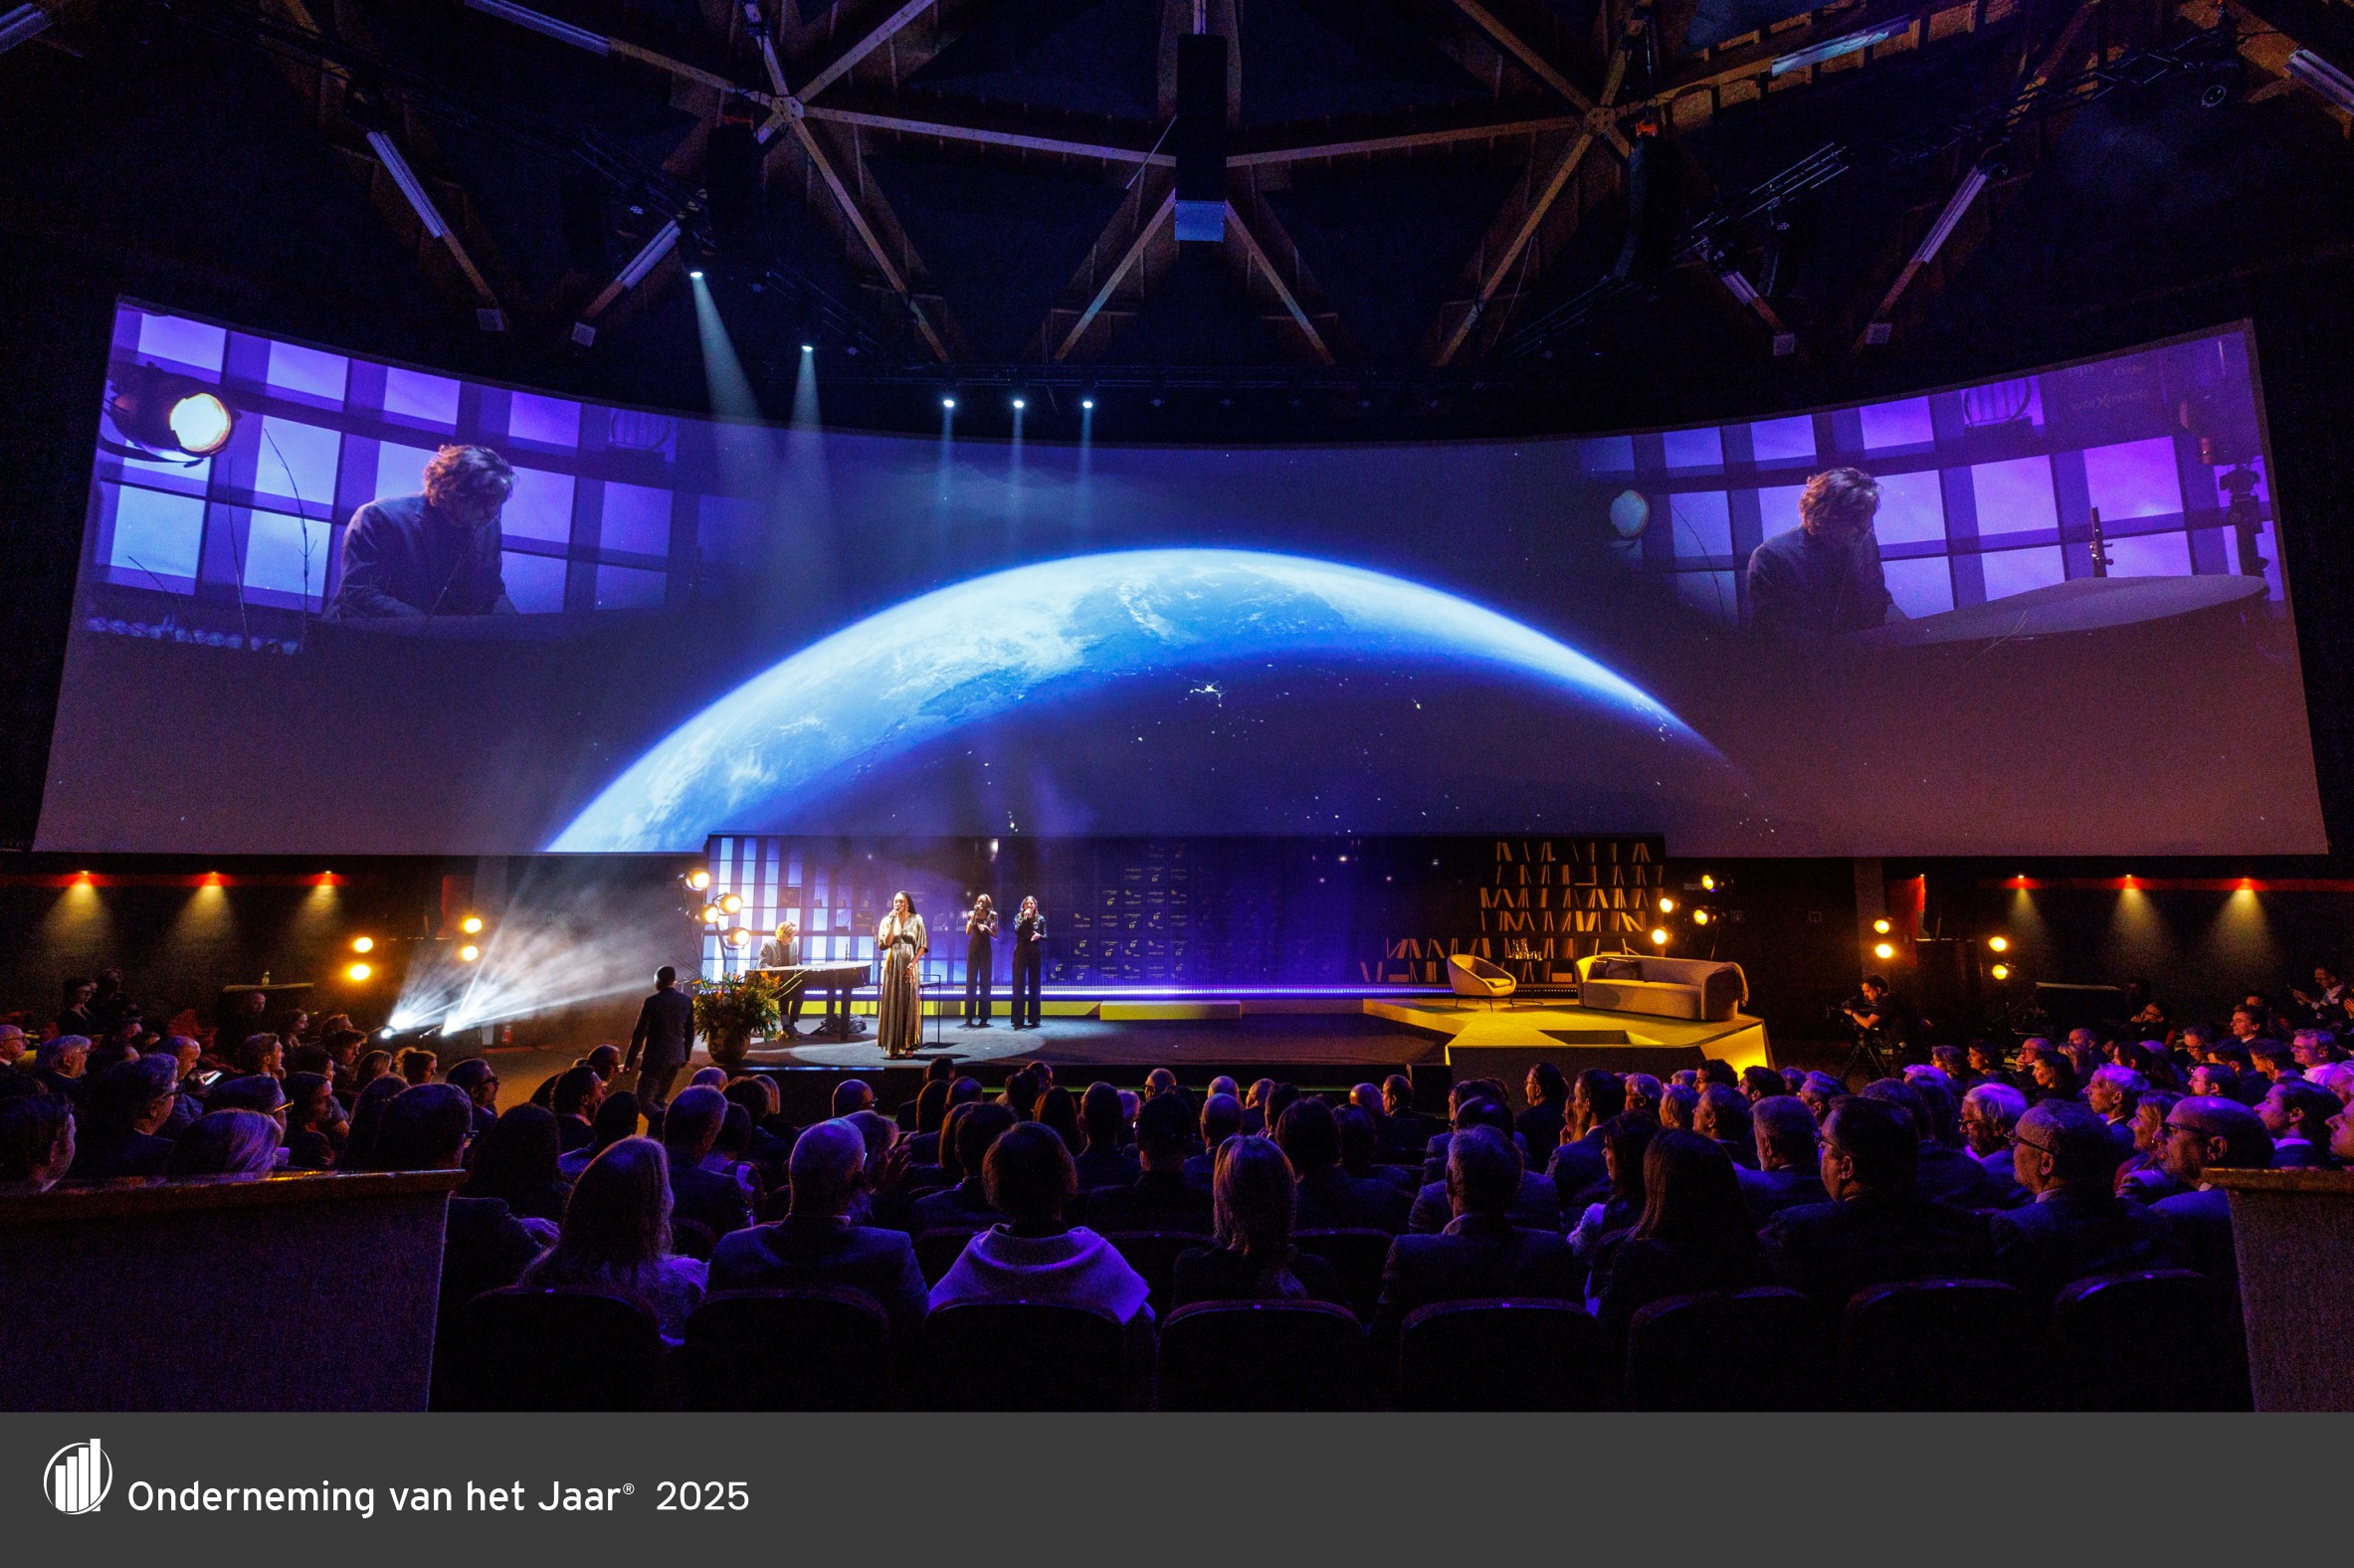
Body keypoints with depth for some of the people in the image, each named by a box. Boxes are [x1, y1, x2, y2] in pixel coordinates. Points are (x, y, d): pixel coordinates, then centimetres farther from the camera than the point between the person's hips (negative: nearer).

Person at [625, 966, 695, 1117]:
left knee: (644, 1100, -2)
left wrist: (629, 1061, -3)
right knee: (660, 1099, 20)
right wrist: (686, 1056, 20)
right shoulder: (687, 1000, 2)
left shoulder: (652, 1002, -13)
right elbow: (690, 1032, 9)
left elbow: (639, 1034, -11)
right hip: (676, 1058, 6)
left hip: (654, 1058, -6)